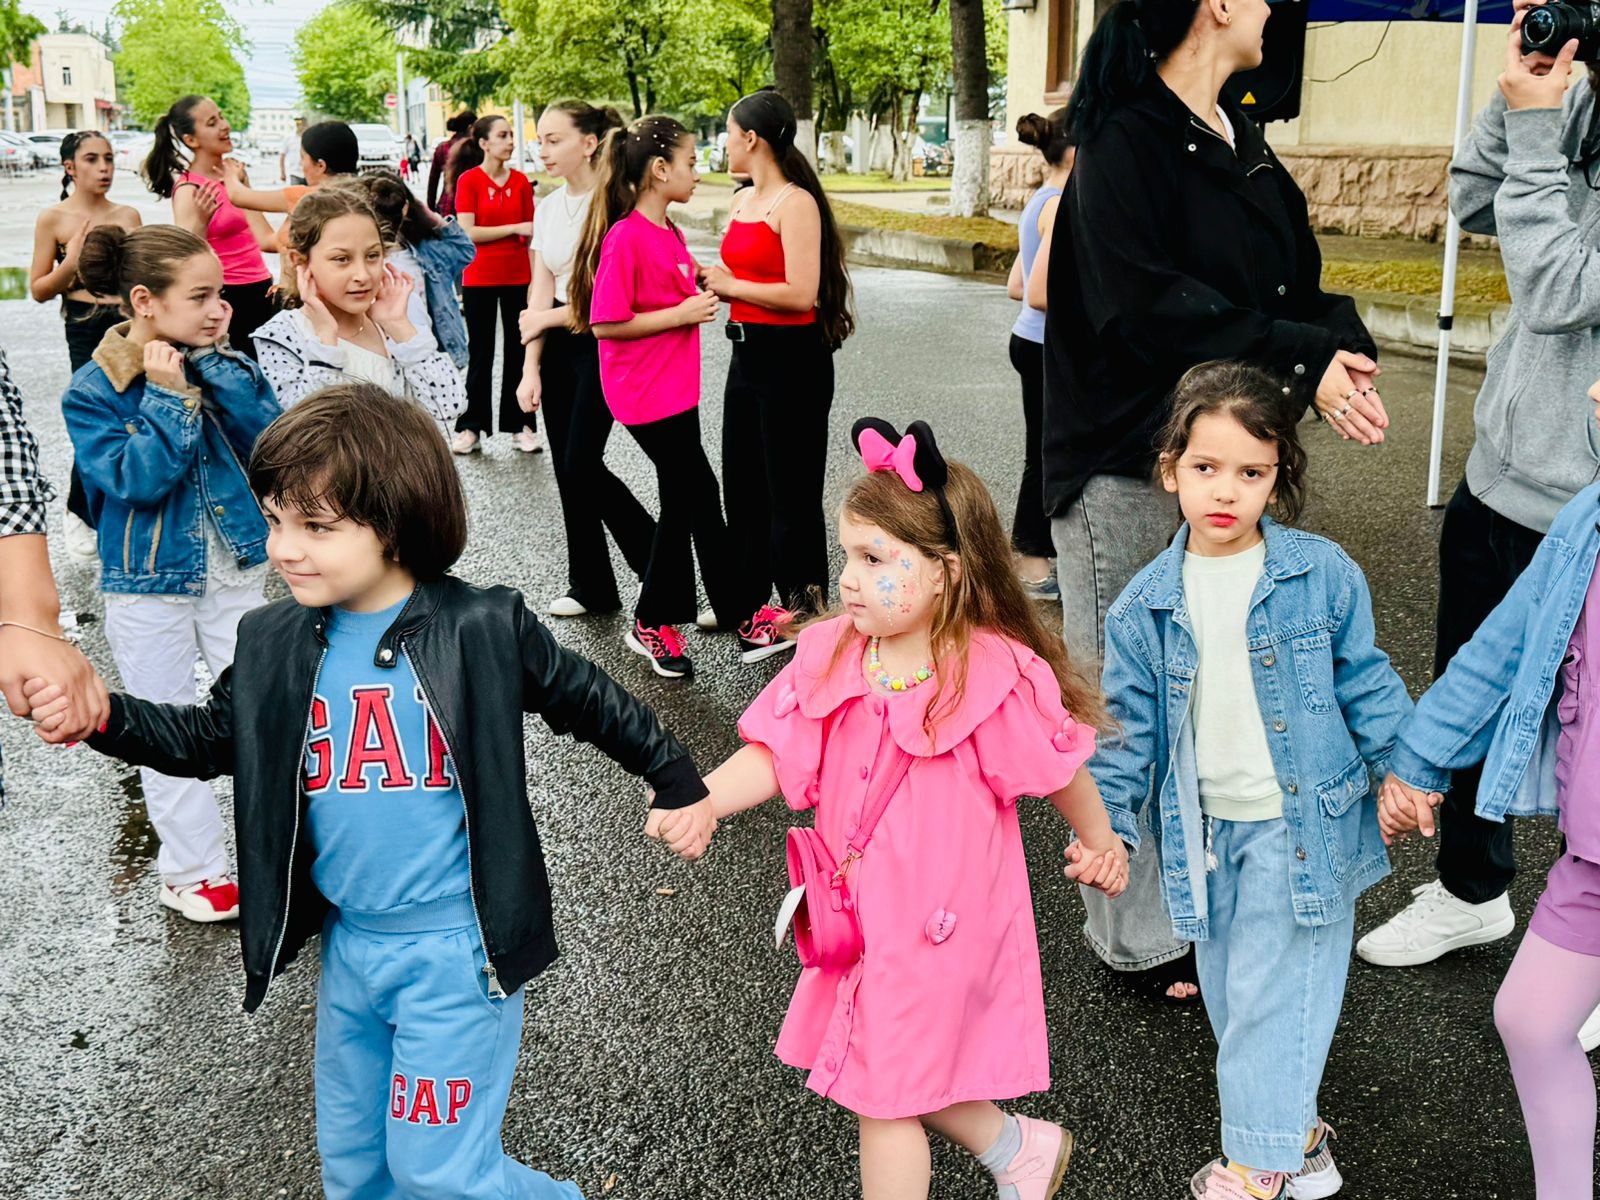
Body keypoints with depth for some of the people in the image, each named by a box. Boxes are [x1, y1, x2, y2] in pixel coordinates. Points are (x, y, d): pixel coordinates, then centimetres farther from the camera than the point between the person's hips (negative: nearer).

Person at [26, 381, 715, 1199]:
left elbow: (591, 703, -5)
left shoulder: (481, 630, -16)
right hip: (348, 946, 6)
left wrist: (679, 784, 6)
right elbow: (212, 738, 10)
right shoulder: (275, 645, -2)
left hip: (455, 950, -6)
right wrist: (102, 716, -7)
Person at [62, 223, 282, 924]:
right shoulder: (92, 393, -11)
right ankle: (193, 873, 21)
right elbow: (137, 479, -21)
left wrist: (215, 365, -19)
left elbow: (270, 439, -14)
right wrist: (167, 395, -22)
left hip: (235, 572, 3)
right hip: (149, 586, -3)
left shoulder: (223, 365, -1)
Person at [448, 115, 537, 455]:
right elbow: (468, 233, -13)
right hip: (479, 279, -2)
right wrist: (515, 228, -18)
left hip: (517, 277, 2)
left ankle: (521, 425, 10)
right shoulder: (468, 180, -6)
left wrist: (536, 280, 2)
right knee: (480, 353, 5)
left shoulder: (521, 181, 3)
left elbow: (531, 234, 6)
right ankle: (473, 427, 11)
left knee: (518, 351, 5)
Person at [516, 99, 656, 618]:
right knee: (567, 468, 8)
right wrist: (531, 367, 1)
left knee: (582, 467, -9)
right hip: (558, 345, 7)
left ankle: (663, 566, 9)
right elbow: (540, 292, 8)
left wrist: (547, 318, -5)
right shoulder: (547, 208, 9)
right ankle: (592, 586, 20)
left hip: (601, 342, -7)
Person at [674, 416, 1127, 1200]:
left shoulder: (993, 676, -21)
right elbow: (775, 754, -8)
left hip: (936, 922, -6)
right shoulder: (831, 657, -6)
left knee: (883, 1095, 5)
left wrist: (1099, 844, 9)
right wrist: (700, 801, -26)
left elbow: (1056, 767, -6)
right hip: (858, 912, 6)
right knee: (901, 1074, 21)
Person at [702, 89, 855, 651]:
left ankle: (800, 611, 13)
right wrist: (716, 282, 1)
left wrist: (731, 285, -13)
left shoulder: (795, 203, -14)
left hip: (791, 359, -9)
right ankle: (748, 601, 31)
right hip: (746, 352, 9)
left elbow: (800, 293, -23)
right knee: (741, 484, 17)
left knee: (790, 491, 1)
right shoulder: (739, 201, 11)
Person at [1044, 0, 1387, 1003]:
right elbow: (1150, 310, -22)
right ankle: (1138, 941, 18)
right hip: (1131, 472, -8)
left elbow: (1298, 278, 8)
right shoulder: (1126, 141, -12)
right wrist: (1301, 360, -22)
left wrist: (1342, 349, -13)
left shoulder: (1242, 145, 13)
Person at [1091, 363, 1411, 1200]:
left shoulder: (1322, 575, -9)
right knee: (1231, 996, 14)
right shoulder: (1145, 606, -4)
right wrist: (1110, 823, -7)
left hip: (1301, 826, -3)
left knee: (1272, 995, 0)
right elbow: (1126, 724, 0)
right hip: (1207, 833, 4)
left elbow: (1364, 681, 1)